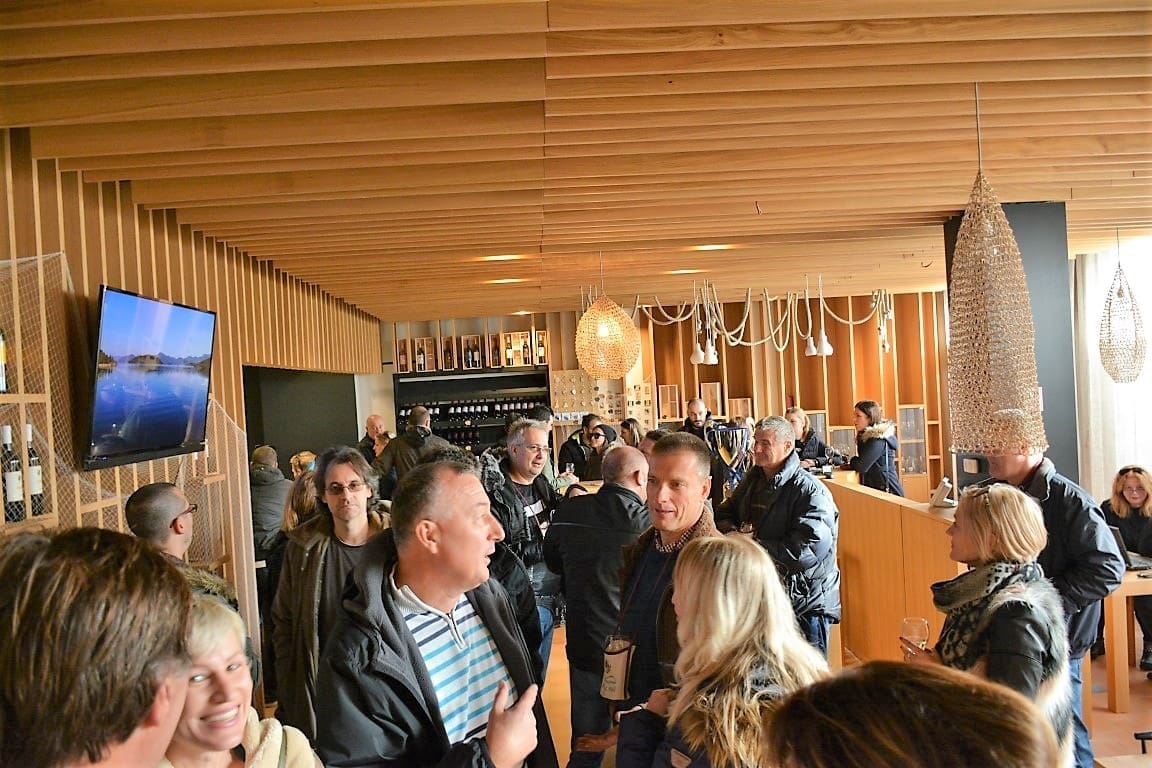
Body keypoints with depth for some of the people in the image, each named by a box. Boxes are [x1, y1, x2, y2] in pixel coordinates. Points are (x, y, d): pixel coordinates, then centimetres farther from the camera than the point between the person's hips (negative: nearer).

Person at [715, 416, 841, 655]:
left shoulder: (811, 492, -19)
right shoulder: (752, 479, 6)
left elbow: (807, 552, -28)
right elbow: (724, 515, 13)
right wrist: (734, 532, -12)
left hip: (805, 606, -7)